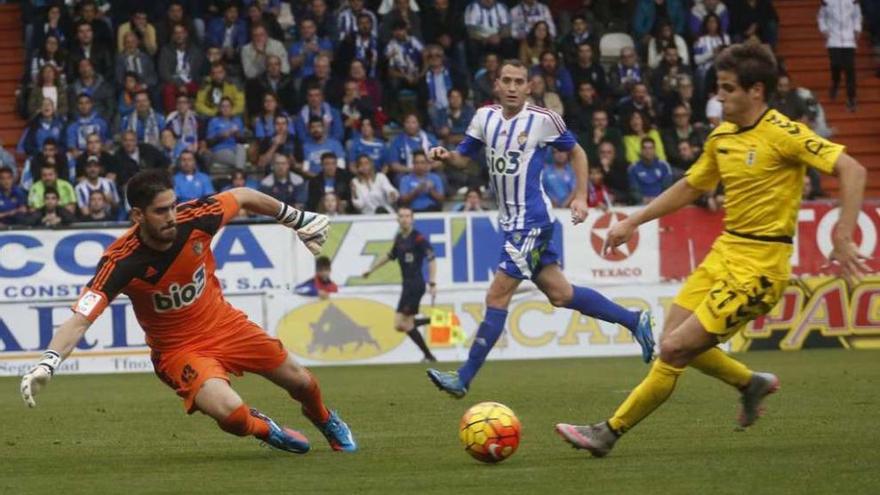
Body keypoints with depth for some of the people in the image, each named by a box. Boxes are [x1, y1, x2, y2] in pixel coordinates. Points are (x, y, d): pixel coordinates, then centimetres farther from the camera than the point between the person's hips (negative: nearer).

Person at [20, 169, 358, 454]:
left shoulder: (193, 218, -21)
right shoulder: (121, 262, -30)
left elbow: (243, 197, -1)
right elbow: (79, 319, -37)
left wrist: (300, 221, 10)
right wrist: (47, 365, -53)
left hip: (224, 324, 4)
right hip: (178, 348, -4)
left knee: (300, 382, 16)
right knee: (229, 412, -29)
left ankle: (326, 421, 56)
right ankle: (263, 428, 11)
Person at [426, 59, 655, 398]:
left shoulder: (543, 120, -10)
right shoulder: (485, 117, 5)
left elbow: (576, 152, 4)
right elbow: (463, 157, 13)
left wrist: (581, 197, -1)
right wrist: (445, 156, -9)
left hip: (531, 220, -7)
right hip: (511, 220, 7)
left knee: (497, 297, -9)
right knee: (560, 294, 13)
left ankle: (464, 379, -7)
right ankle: (634, 321, 29)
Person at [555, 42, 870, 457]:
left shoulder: (783, 134, -16)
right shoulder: (722, 137, 8)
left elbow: (851, 170, -21)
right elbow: (691, 186, 23)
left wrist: (843, 239, -27)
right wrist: (632, 222, 22)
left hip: (758, 266, -8)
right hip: (724, 252, 8)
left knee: (675, 350, -11)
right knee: (673, 343, 9)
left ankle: (609, 433, -1)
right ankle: (751, 384, 30)